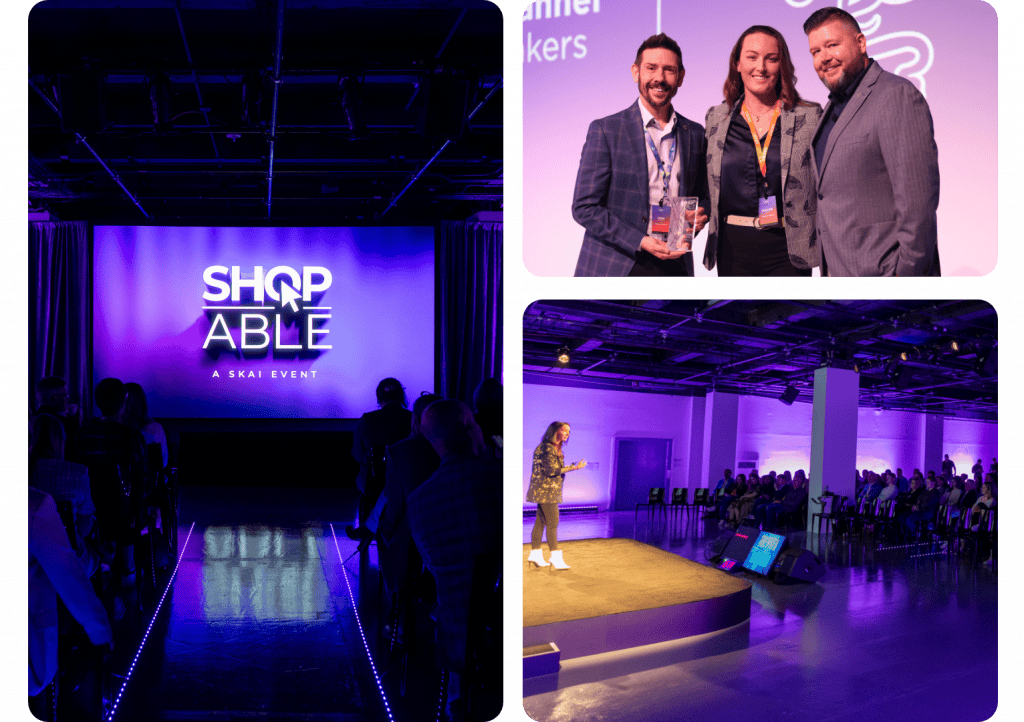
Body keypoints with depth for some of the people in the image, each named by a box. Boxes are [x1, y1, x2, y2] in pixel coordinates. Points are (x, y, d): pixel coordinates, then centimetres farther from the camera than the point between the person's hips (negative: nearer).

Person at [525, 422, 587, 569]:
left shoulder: (556, 449, 15)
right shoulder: (545, 448, -16)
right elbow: (551, 470, -22)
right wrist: (573, 467, -20)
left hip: (551, 490, 9)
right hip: (545, 490, -9)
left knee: (541, 522, 12)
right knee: (552, 523, -8)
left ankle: (535, 554, 17)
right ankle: (555, 556, -5)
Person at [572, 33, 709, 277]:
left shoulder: (695, 135, 11)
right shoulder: (604, 130, -2)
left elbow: (703, 194, 22)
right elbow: (584, 207, -6)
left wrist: (700, 215, -1)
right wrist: (640, 241, -15)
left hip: (675, 266, 4)